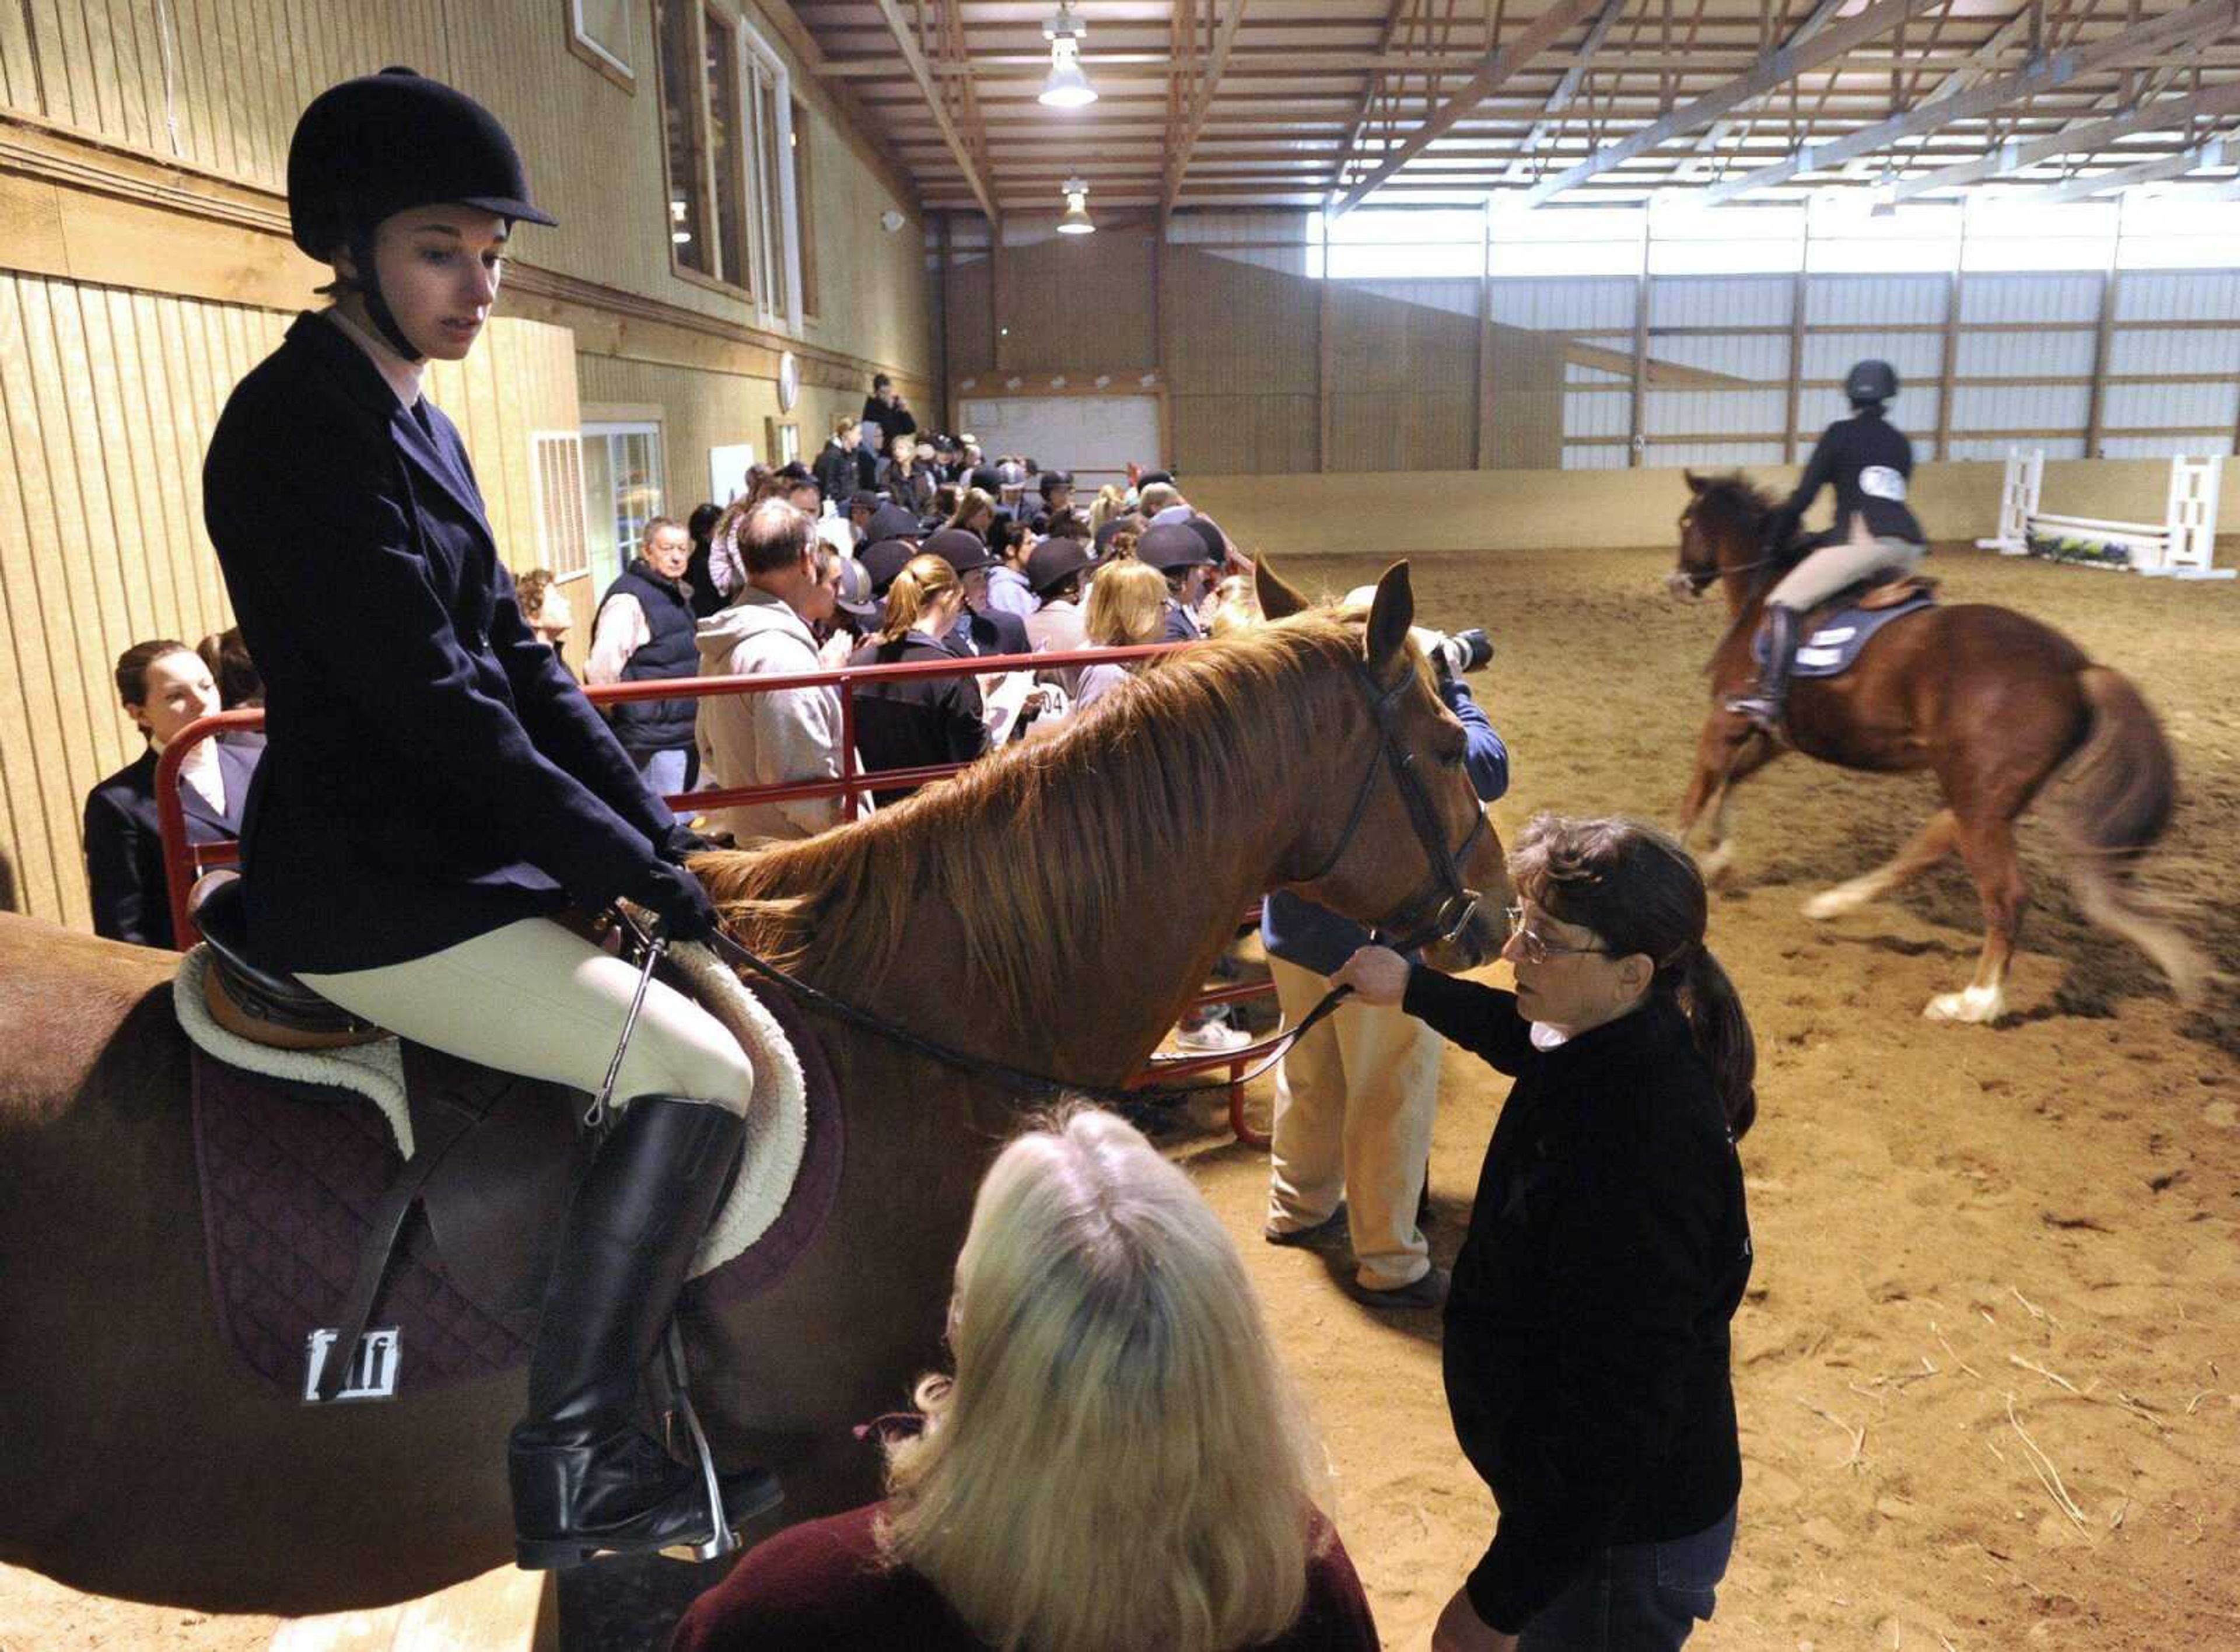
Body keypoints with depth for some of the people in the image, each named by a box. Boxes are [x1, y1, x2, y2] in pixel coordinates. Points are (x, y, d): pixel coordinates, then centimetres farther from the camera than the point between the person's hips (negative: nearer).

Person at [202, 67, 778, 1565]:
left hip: (458, 859, 10)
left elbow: (524, 663, 12)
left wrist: (664, 833, 2)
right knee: (701, 1073, -16)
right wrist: (636, 865, -17)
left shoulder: (420, 430, 13)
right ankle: (570, 1468, -2)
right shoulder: (298, 427, -16)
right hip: (373, 900, -10)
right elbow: (430, 702, -22)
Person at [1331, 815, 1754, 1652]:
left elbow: (1618, 1415, -33)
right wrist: (1412, 986, 20)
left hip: (1623, 1542, -8)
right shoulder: (1604, 1047, -9)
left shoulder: (1640, 1150, -38)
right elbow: (1519, 1034, 19)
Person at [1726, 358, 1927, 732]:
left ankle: (1770, 696, -25)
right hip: (1909, 543, 7)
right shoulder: (1900, 442, 24)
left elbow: (1804, 496, 3)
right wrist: (1821, 540, 33)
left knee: (1783, 603, -9)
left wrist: (1774, 542, 14)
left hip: (1866, 540, -7)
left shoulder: (1840, 434, 7)